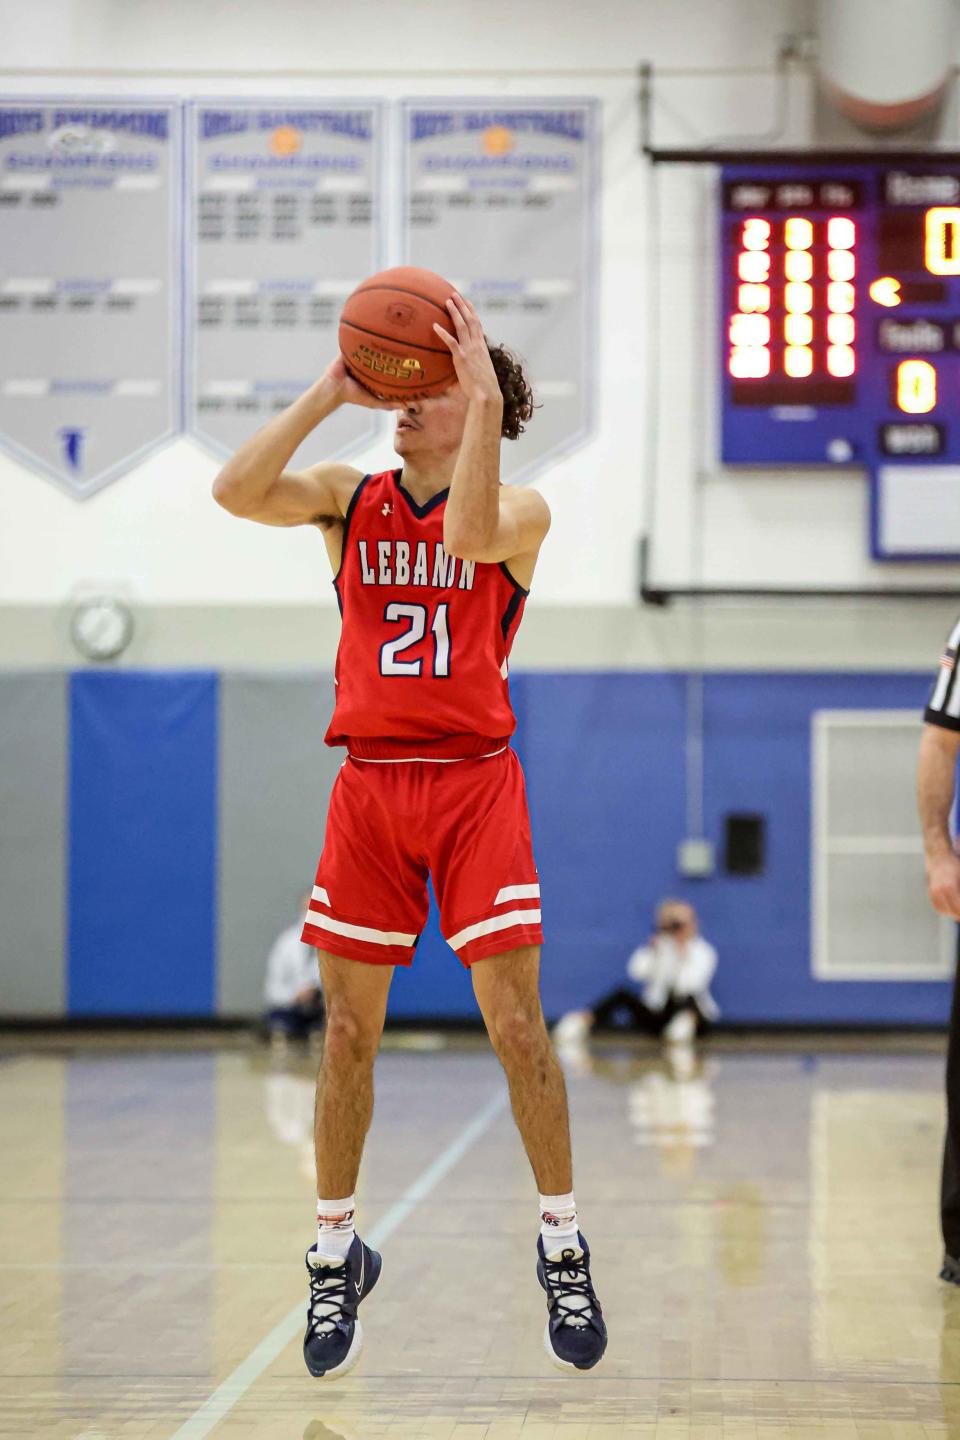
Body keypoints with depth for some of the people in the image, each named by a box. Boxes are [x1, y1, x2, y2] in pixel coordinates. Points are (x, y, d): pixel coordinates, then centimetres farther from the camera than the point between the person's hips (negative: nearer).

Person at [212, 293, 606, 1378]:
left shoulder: (521, 511, 1)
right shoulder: (348, 499, 8)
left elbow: (466, 535, -24)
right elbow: (235, 491, -10)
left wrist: (487, 395, -24)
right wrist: (331, 390, -10)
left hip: (474, 784, -3)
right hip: (368, 787, 3)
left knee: (516, 1025, -4)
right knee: (348, 1034, 6)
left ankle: (563, 1248, 11)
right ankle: (336, 1256, 19)